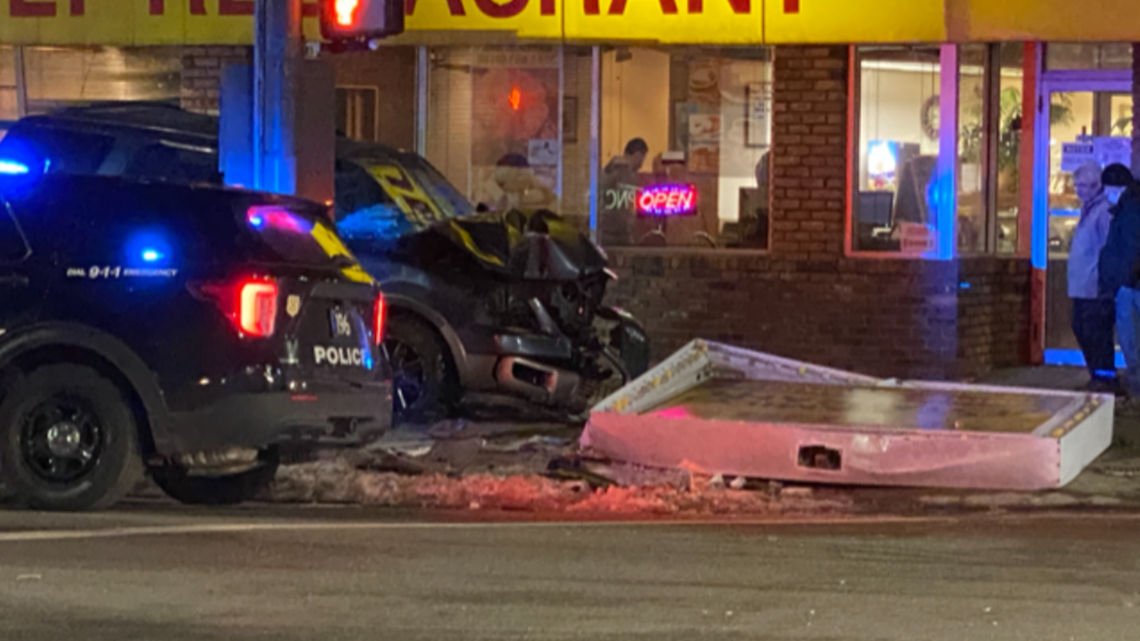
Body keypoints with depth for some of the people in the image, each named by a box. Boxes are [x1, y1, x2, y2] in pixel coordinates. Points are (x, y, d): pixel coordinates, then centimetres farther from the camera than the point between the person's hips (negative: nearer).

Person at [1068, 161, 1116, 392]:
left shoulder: (1104, 211, -14)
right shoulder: (1088, 209, 17)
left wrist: (1101, 282, -21)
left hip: (1096, 289, -10)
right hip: (1082, 287, 10)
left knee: (1096, 333, -8)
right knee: (1081, 330, 15)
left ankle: (1106, 378, -1)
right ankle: (1097, 375, 24)